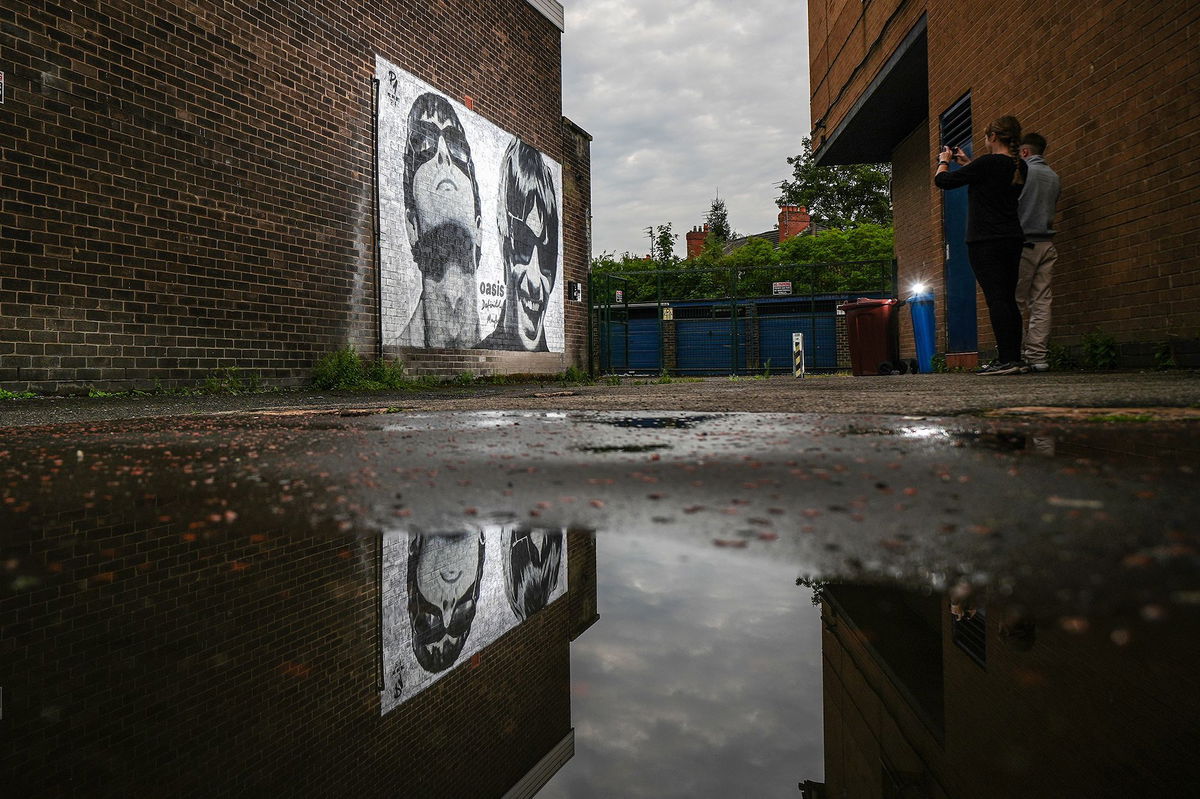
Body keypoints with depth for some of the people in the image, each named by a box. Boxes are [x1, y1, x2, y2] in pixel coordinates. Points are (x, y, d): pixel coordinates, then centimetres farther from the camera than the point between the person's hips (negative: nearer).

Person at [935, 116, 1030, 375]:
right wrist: (967, 163, 32)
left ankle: (1007, 360, -17)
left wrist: (944, 161, 12)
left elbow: (942, 181, -8)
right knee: (1009, 299, 9)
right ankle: (1015, 359, 9)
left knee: (996, 298, -12)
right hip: (1013, 239, 8)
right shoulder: (1020, 167, 11)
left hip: (986, 241, -8)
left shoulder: (988, 163, -12)